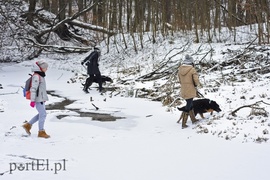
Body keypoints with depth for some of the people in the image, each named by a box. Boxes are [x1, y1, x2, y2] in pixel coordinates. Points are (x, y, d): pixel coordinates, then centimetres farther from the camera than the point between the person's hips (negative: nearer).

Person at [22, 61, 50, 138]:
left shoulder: (40, 76, 14)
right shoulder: (36, 76, -16)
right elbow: (33, 88, -20)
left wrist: (44, 98, 25)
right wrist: (32, 100, -22)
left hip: (41, 98, 10)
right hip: (38, 99, -10)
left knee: (41, 114, 14)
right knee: (43, 114, -6)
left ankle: (28, 125, 22)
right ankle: (41, 132, 2)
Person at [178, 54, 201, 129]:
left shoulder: (180, 69, -1)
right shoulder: (192, 70, -18)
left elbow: (180, 81, 8)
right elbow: (196, 81, -16)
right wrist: (198, 84, 5)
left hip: (183, 91, 6)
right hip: (190, 91, -6)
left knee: (190, 104, 22)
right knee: (188, 106, 4)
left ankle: (193, 119, 35)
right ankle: (183, 124, 7)